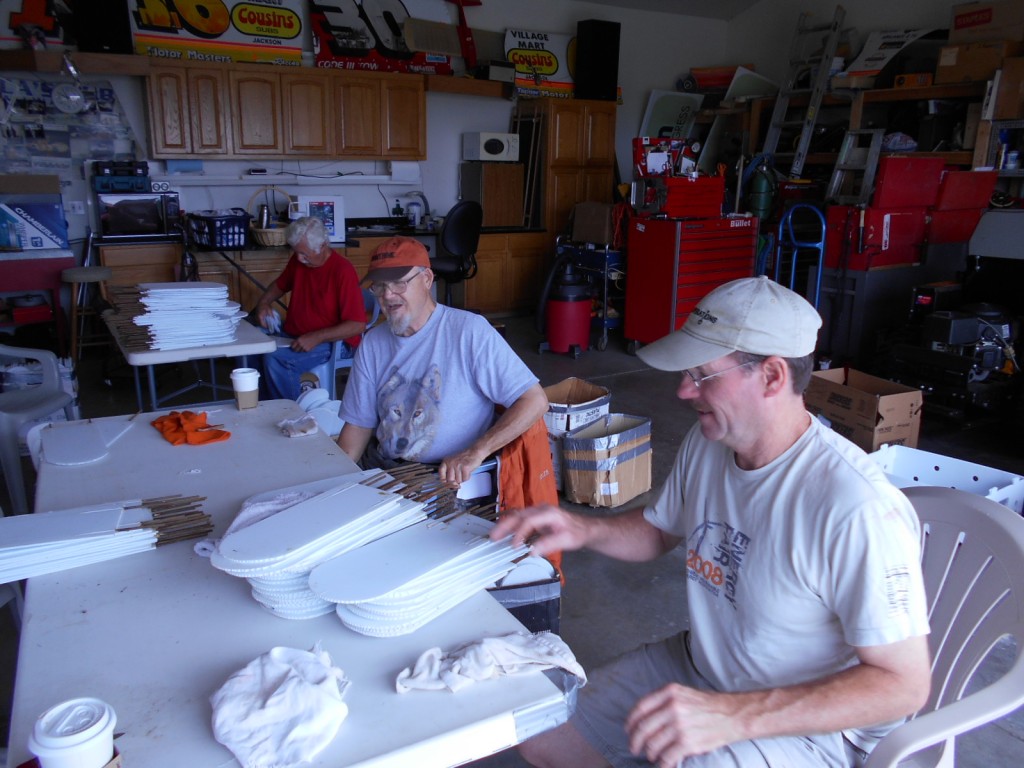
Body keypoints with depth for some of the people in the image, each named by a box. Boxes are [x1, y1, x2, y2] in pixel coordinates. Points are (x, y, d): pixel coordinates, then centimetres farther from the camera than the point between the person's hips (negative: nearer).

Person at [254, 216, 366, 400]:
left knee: (275, 359, -29)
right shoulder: (298, 260, 4)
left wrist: (316, 338, -27)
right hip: (292, 336, 8)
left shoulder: (343, 270, -18)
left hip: (330, 342, -8)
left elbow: (357, 325, -22)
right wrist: (264, 302, 6)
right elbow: (280, 284, 27)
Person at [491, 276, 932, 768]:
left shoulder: (854, 507, -30)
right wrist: (584, 530, -9)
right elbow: (659, 531, 12)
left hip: (809, 721, -7)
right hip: (697, 670, 7)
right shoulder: (705, 443, -5)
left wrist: (733, 716, -34)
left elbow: (904, 684, -26)